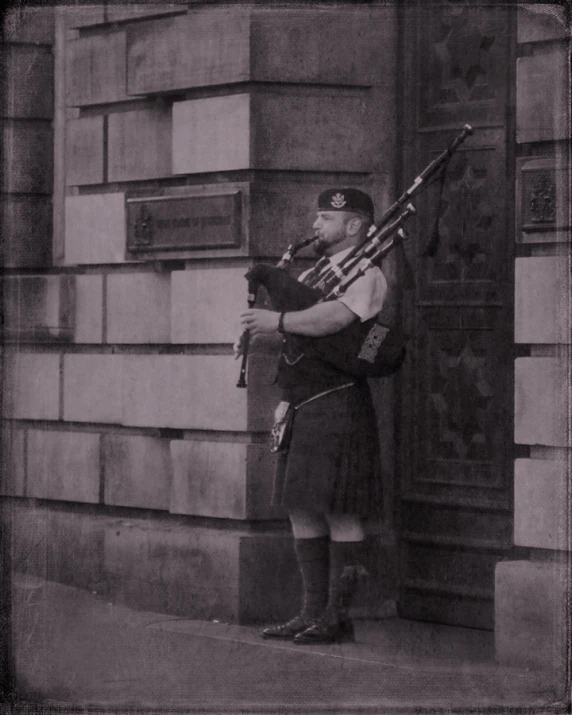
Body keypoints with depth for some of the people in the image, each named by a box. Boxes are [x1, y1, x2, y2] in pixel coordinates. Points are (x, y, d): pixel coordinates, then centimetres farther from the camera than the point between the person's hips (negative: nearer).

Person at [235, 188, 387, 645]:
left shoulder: (364, 275, -8)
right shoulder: (314, 275, 20)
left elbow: (334, 318, -25)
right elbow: (295, 328, 24)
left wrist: (279, 321, -20)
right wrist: (258, 334, 5)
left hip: (338, 406, -9)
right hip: (300, 409, 9)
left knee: (339, 512, -5)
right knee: (301, 509, 10)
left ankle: (338, 616, -1)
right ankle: (313, 612, 16)